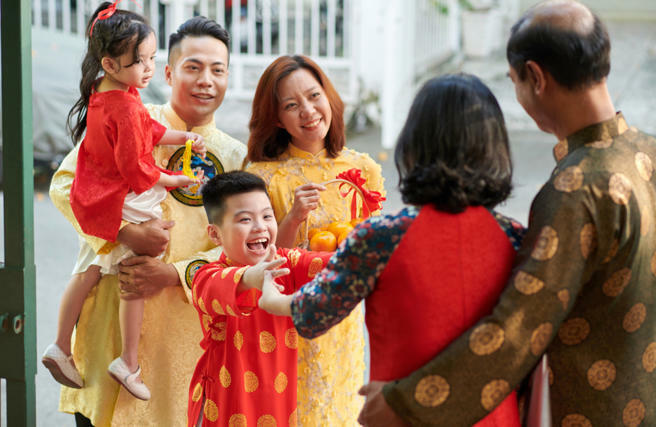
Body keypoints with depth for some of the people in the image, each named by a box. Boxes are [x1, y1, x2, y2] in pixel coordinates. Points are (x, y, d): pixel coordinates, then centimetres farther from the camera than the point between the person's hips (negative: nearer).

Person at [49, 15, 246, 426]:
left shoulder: (237, 157, 7)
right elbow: (66, 183, -7)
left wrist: (175, 274, -12)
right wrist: (128, 232, -20)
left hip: (188, 326, 2)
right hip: (115, 315, -2)